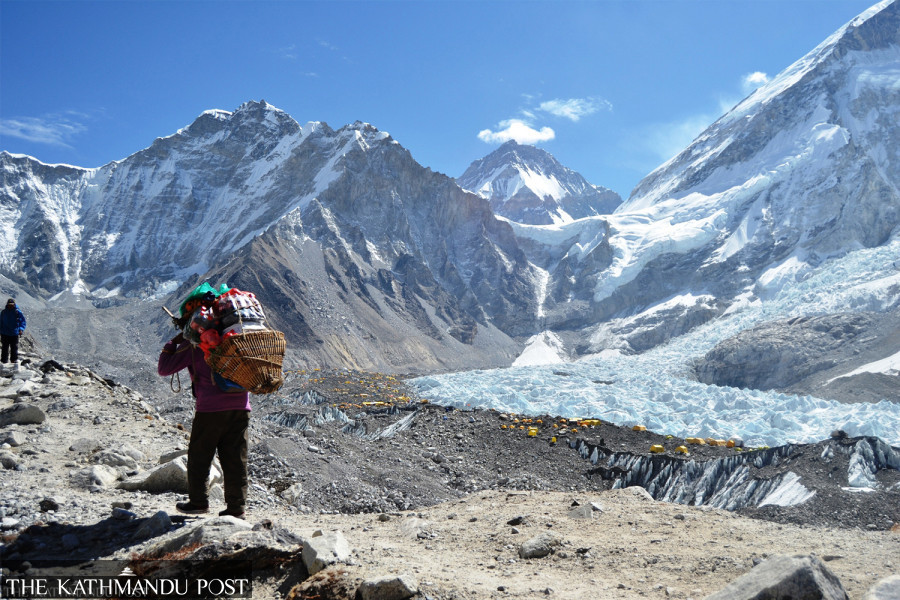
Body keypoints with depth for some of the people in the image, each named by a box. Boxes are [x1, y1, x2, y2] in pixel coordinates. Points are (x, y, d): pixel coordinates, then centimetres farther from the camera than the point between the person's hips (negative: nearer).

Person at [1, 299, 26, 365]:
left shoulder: (18, 312, -4)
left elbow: (23, 321, -1)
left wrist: (21, 329, -14)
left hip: (14, 334, -2)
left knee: (14, 347, 1)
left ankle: (14, 359, 10)